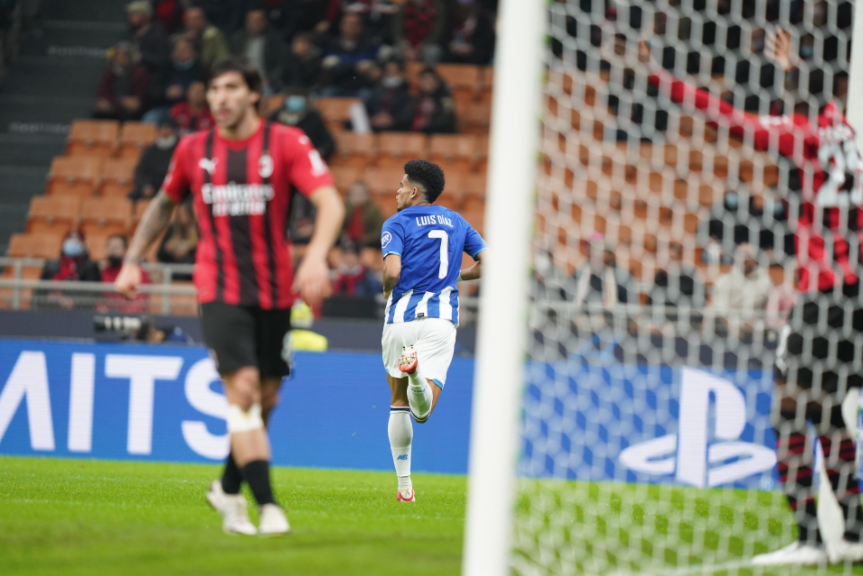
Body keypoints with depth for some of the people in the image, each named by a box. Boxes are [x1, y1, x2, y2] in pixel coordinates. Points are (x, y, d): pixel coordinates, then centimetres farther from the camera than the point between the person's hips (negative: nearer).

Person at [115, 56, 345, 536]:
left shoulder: (287, 143, -4)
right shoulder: (193, 150, 5)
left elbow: (330, 202, -15)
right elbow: (164, 204, 23)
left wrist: (317, 257, -31)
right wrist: (133, 260, 18)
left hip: (275, 290, 1)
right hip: (220, 289, -1)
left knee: (265, 400, 9)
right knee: (243, 388, -17)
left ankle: (228, 490, 32)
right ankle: (268, 506, -21)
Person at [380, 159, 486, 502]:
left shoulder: (397, 223, 0)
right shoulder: (456, 222, 15)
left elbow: (392, 271, -15)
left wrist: (387, 291, 7)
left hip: (402, 316, -2)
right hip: (441, 318, 2)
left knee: (399, 402, 16)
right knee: (422, 411, -9)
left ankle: (404, 485, 14)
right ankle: (417, 371, -45)